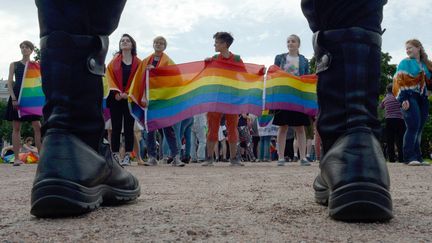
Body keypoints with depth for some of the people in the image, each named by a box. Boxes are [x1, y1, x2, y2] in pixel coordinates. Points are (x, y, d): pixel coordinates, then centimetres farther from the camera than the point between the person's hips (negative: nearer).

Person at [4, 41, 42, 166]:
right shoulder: (14, 64, 11)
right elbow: (9, 82, 4)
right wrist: (14, 98, -9)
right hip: (17, 97, 0)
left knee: (37, 126, -6)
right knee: (16, 128, -1)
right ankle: (16, 158, 2)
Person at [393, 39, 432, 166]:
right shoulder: (405, 63, 2)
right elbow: (399, 81, -8)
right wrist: (403, 99, -18)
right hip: (410, 98, -5)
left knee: (419, 129, 5)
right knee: (413, 126, -17)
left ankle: (417, 157, 9)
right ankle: (409, 156, -15)